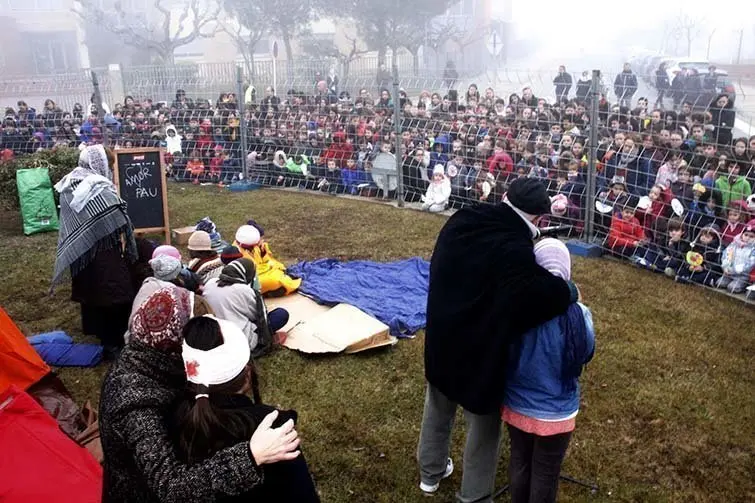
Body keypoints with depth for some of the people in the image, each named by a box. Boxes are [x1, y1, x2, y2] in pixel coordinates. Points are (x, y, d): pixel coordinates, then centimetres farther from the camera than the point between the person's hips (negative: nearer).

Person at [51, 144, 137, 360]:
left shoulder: (67, 186, 2)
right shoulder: (101, 188, -21)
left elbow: (68, 220, 11)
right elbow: (116, 221, -17)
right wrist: (123, 241, -4)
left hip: (79, 250, 8)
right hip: (104, 249, -8)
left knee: (88, 287, 22)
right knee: (112, 292, 1)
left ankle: (93, 328, 39)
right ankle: (112, 342, 5)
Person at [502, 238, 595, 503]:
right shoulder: (576, 314, -25)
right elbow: (586, 353, -5)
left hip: (517, 405, 2)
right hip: (556, 412, -2)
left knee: (519, 462, 26)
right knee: (546, 473, 20)